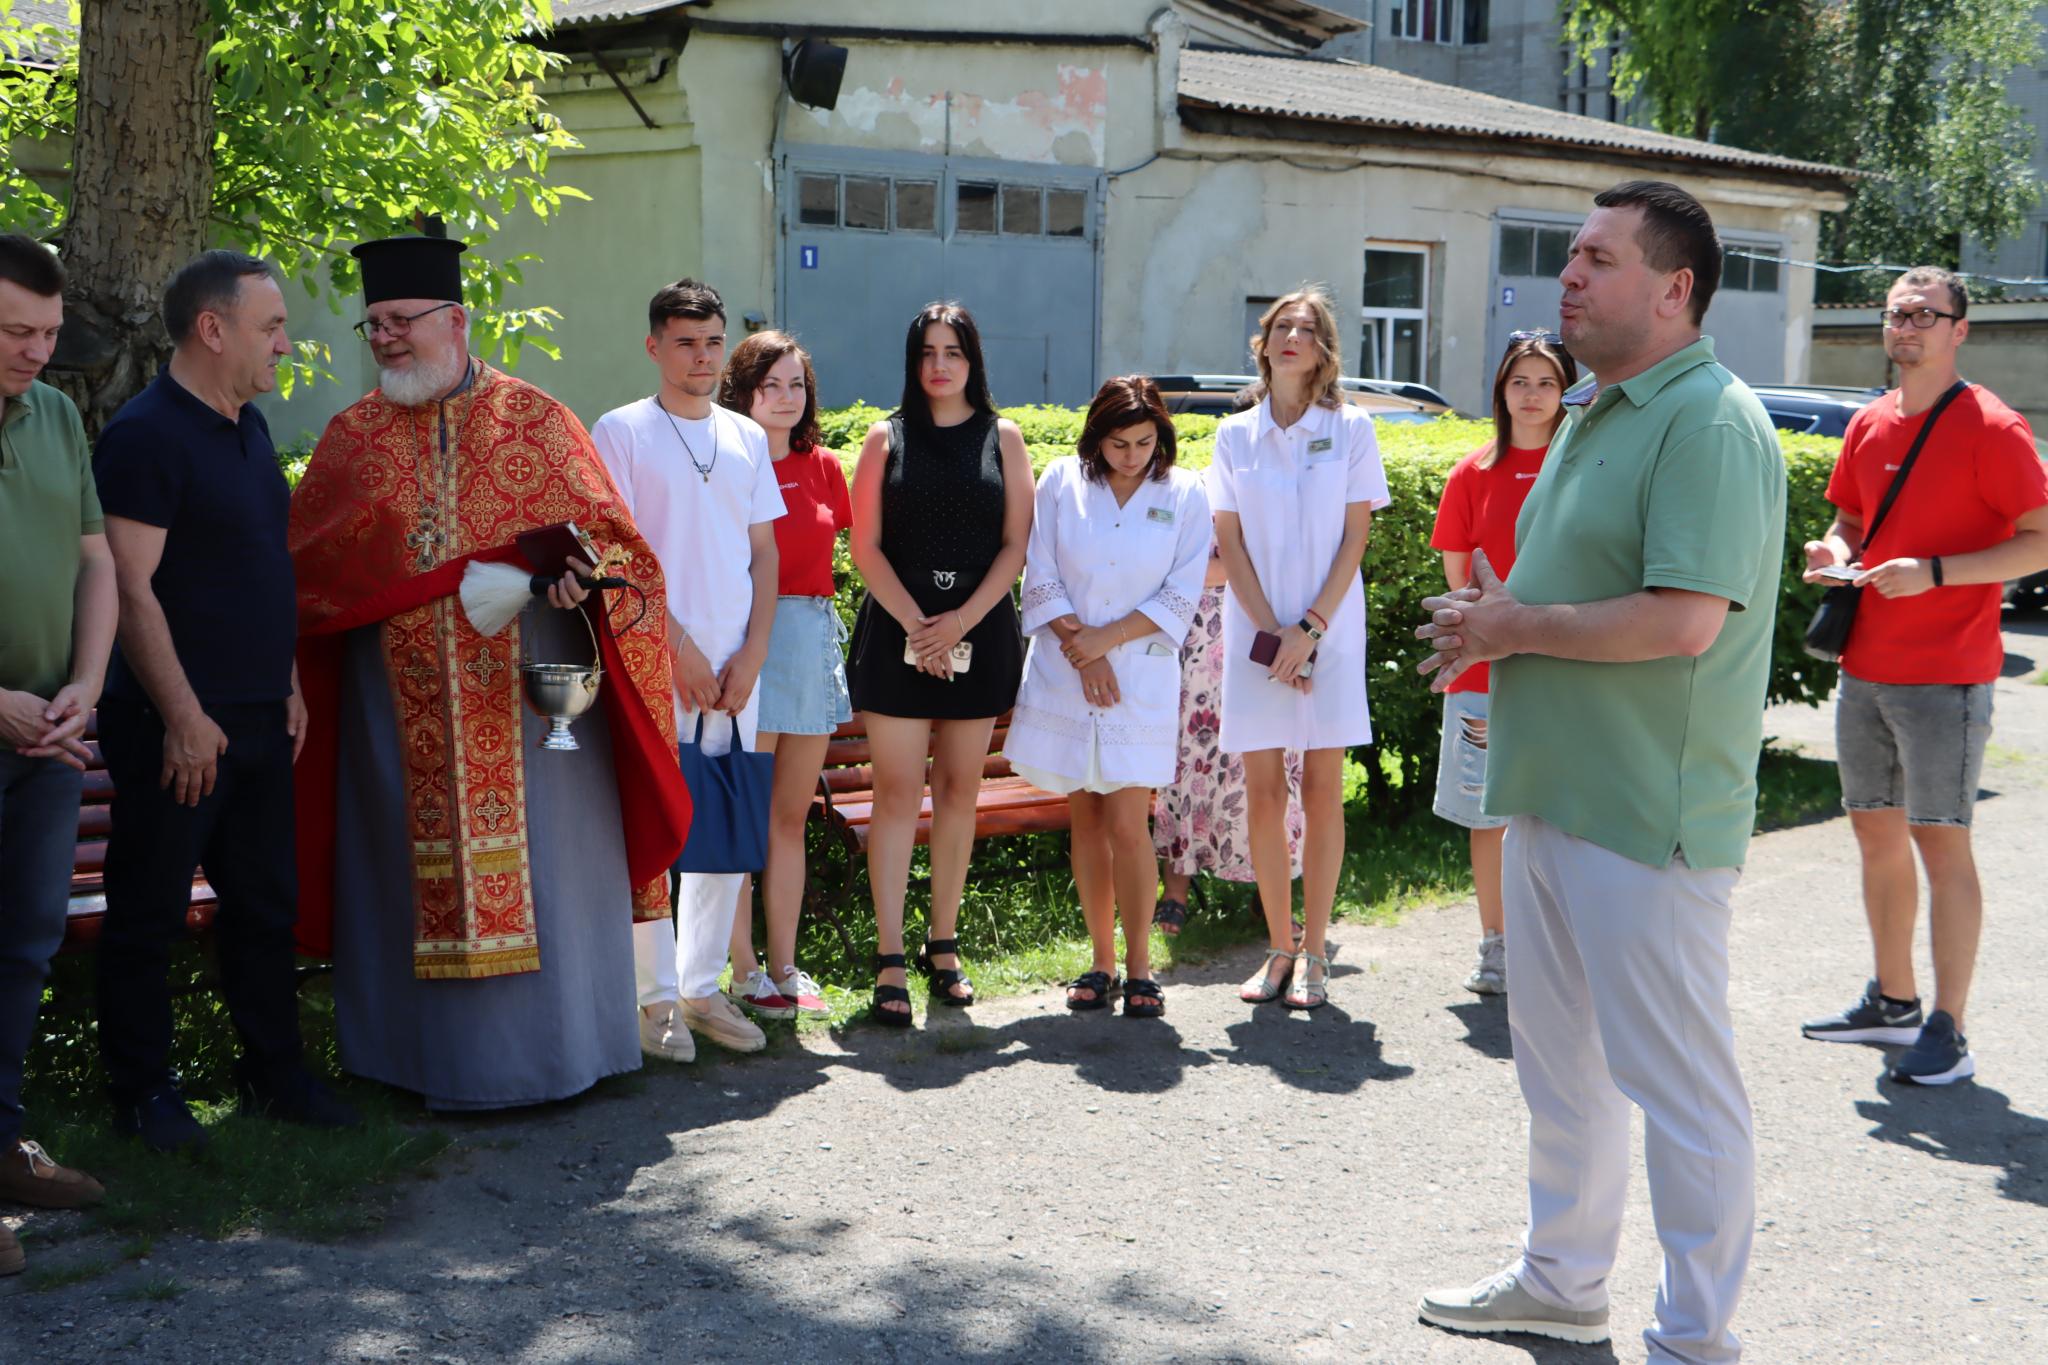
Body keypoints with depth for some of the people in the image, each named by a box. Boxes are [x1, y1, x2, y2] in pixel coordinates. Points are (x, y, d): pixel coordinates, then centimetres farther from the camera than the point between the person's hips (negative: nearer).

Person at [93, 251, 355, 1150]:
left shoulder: (249, 428, 14)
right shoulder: (145, 434, -13)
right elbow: (131, 588, -18)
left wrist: (287, 684, 17)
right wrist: (183, 716, -20)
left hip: (258, 717, 8)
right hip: (178, 726, -8)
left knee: (265, 904, 14)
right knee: (150, 913, 3)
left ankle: (273, 1075, 25)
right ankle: (143, 1092, 15)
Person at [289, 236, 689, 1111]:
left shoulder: (536, 420, 3)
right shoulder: (352, 437, 9)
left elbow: (606, 531, 2)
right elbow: (301, 566, 10)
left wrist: (584, 574, -19)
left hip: (528, 690, -2)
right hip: (402, 703, 2)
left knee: (540, 863, 2)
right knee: (415, 867, 6)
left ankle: (559, 1043, 16)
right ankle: (433, 1053, 17)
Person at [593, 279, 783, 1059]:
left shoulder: (747, 438, 14)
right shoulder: (620, 432, 0)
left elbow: (764, 553, 13)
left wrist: (751, 655, 0)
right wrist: (679, 648, -11)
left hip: (735, 666, 5)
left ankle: (703, 988, 18)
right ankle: (657, 997, 7)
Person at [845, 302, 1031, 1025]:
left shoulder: (1002, 437, 8)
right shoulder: (886, 438, 6)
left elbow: (1016, 543, 2)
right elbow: (866, 546, 1)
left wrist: (962, 620, -10)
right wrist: (916, 623, -11)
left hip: (979, 630, 1)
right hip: (898, 629, -1)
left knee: (959, 789, 5)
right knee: (898, 793, -5)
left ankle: (943, 945, 15)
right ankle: (890, 960, -4)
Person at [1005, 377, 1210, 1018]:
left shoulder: (1184, 494, 1)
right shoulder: (1060, 482, 2)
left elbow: (1181, 596, -2)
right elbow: (1041, 579, 1)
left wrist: (1108, 638, -10)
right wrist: (1080, 646, -9)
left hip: (1142, 677, -1)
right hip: (1065, 674, 2)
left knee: (1127, 824, -8)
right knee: (1086, 822, 7)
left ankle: (1139, 967, 4)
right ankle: (1101, 962, 17)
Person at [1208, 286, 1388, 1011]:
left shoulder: (1350, 428, 3)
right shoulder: (1235, 434, 7)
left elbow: (1355, 538, -1)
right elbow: (1230, 543, 4)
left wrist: (1310, 627, -10)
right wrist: (1271, 630, -7)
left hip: (1330, 629, -1)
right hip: (1255, 629, 1)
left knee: (1322, 789, -1)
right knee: (1263, 793, 1)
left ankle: (1313, 952, 7)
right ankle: (1279, 949, 11)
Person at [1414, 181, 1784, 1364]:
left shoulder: (1712, 423, -17)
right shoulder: (1596, 417, 15)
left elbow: (1684, 619, -27)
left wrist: (1515, 626, -15)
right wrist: (1489, 625, 4)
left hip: (1649, 819, -10)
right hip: (1553, 793, 10)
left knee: (1676, 1080, 1)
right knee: (1560, 1055, 20)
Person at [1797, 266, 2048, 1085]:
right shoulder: (1868, 425, 11)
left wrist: (1933, 573, -21)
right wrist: (1835, 551, 1)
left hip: (1944, 677, -7)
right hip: (1865, 670, 7)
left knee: (1940, 841, -5)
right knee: (1875, 832, 13)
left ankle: (1948, 1034, 1)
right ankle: (1892, 1002, 27)